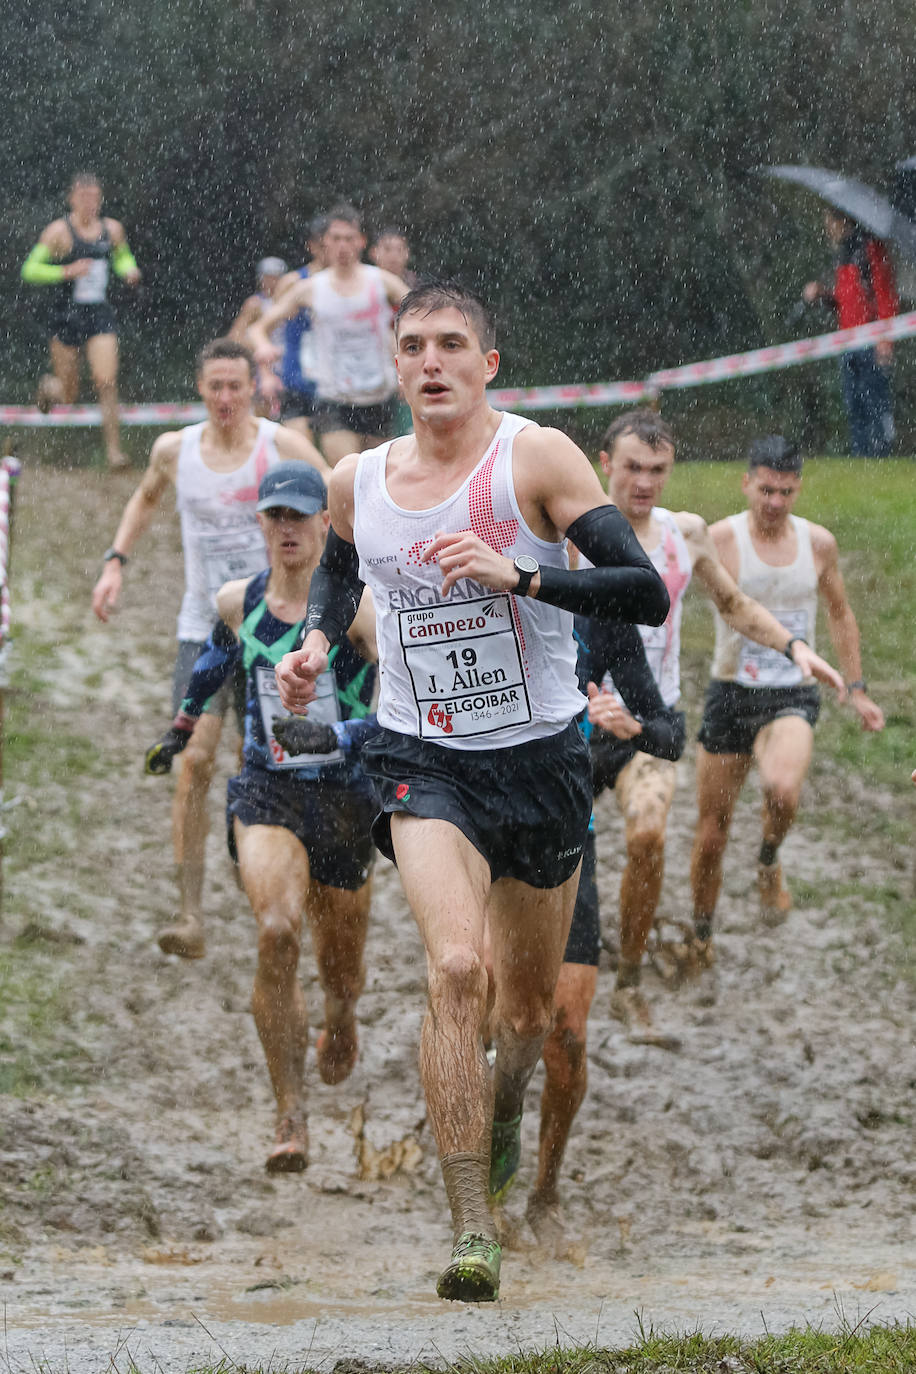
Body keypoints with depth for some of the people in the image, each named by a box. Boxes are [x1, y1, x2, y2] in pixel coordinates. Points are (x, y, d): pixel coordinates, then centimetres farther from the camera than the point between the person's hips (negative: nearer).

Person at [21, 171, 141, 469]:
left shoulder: (112, 229, 4)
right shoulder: (58, 232, -10)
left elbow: (122, 256, 25)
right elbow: (30, 270, -10)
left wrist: (129, 270, 2)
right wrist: (67, 272, -21)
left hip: (99, 314, 2)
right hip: (66, 315, -2)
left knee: (106, 383, -13)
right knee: (69, 395, 6)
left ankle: (114, 448, -7)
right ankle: (48, 386, 44)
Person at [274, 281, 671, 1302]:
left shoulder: (536, 458, -10)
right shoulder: (356, 483, 2)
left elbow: (647, 594, -18)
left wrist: (515, 575, -30)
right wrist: (316, 641, 6)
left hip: (542, 757, 0)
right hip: (424, 759, 0)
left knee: (528, 1005, 15)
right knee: (454, 969, -24)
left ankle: (504, 1106, 52)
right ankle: (472, 1236, -23)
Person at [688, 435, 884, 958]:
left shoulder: (818, 542, 3)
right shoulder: (720, 539, -9)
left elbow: (840, 614, 18)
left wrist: (857, 689, 18)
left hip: (792, 696, 1)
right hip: (732, 694, -1)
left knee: (784, 790, -32)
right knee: (711, 834, 4)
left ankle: (770, 864, 0)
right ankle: (701, 934, 28)